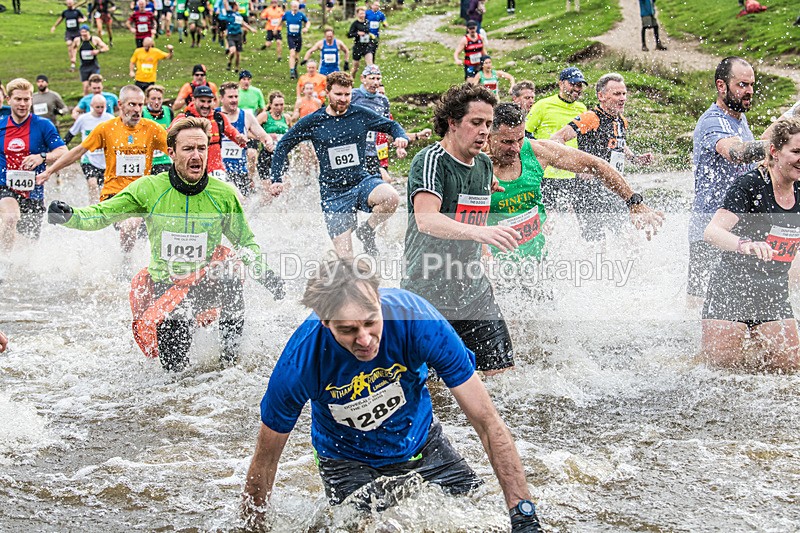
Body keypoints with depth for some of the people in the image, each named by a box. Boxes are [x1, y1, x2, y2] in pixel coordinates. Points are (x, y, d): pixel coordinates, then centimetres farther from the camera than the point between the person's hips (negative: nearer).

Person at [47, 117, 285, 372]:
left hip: (207, 285, 0)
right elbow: (102, 214, -4)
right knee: (174, 365, -14)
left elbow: (245, 241, 9)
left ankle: (232, 348, -10)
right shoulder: (149, 189, -7)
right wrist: (68, 216, -24)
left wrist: (264, 271, -8)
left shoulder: (224, 195, -4)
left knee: (227, 268, -35)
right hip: (164, 286, 0)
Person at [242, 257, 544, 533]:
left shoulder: (416, 319, -32)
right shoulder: (298, 364, -33)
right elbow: (265, 459, -15)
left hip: (422, 444, 1)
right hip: (348, 462, -1)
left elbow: (487, 422, -28)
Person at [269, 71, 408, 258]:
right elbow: (283, 146, 10)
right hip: (333, 192, -1)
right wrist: (277, 179, 3)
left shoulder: (361, 115, 1)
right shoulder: (312, 122, -1)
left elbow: (391, 125, 13)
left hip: (362, 182, 2)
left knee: (391, 198, -33)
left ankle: (366, 230, -4)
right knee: (345, 257, -11)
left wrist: (402, 138, -10)